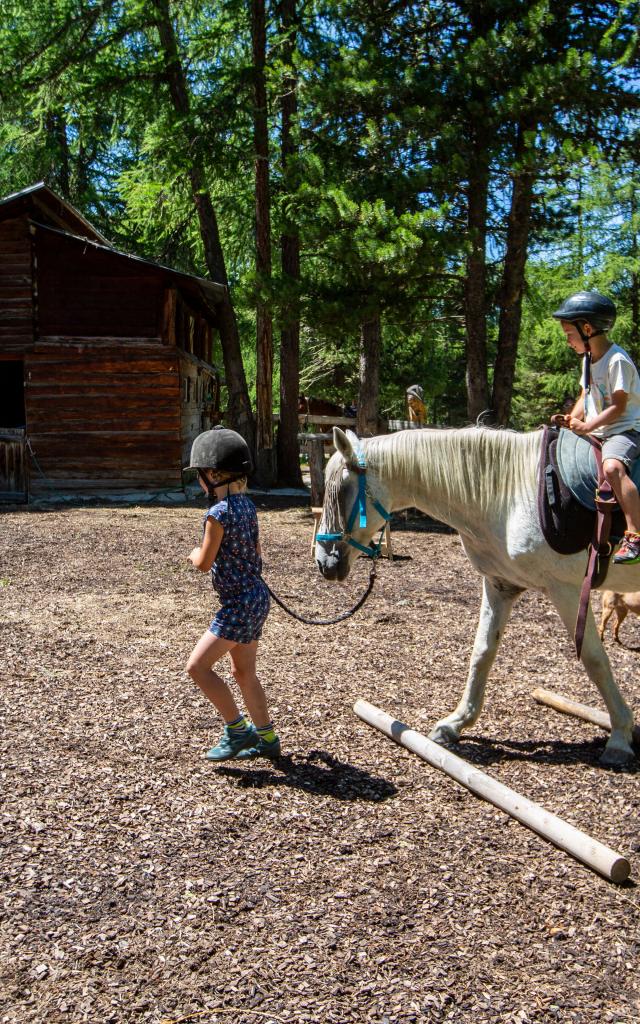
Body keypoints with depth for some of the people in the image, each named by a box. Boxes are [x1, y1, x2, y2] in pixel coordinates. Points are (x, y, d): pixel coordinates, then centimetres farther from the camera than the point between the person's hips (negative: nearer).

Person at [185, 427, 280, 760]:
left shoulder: (218, 513, -19)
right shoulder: (247, 505, 7)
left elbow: (204, 563, -14)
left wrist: (194, 554, 8)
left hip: (238, 604, -9)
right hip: (256, 596, 9)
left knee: (197, 665, -3)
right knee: (243, 672, 18)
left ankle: (237, 729, 5)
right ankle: (266, 738, 27)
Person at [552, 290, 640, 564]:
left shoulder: (617, 360, -14)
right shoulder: (588, 359, 14)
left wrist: (587, 426, -25)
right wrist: (571, 420, -2)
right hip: (595, 432, 10)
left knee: (612, 467, -37)